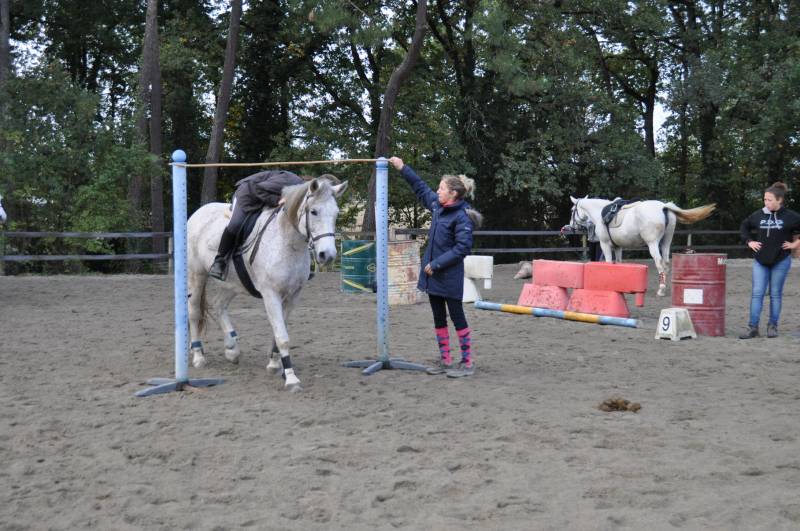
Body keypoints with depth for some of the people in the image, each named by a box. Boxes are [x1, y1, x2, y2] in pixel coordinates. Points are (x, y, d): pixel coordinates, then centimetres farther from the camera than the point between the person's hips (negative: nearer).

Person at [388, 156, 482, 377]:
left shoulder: (462, 217, -18)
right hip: (432, 273, 8)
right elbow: (421, 188, 22)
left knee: (457, 317, -1)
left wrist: (436, 264, -21)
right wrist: (403, 168, 22)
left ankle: (467, 363, 7)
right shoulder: (438, 206, 6)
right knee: (438, 318, 12)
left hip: (449, 276, -8)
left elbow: (462, 248, -21)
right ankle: (445, 361, 21)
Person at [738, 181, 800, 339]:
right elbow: (744, 227, 20)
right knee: (757, 294, -2)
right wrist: (748, 241, 8)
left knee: (775, 294, 6)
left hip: (781, 261, -2)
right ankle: (753, 327, -1)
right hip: (760, 261, 2)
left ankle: (772, 326, 17)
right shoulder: (758, 215, 3)